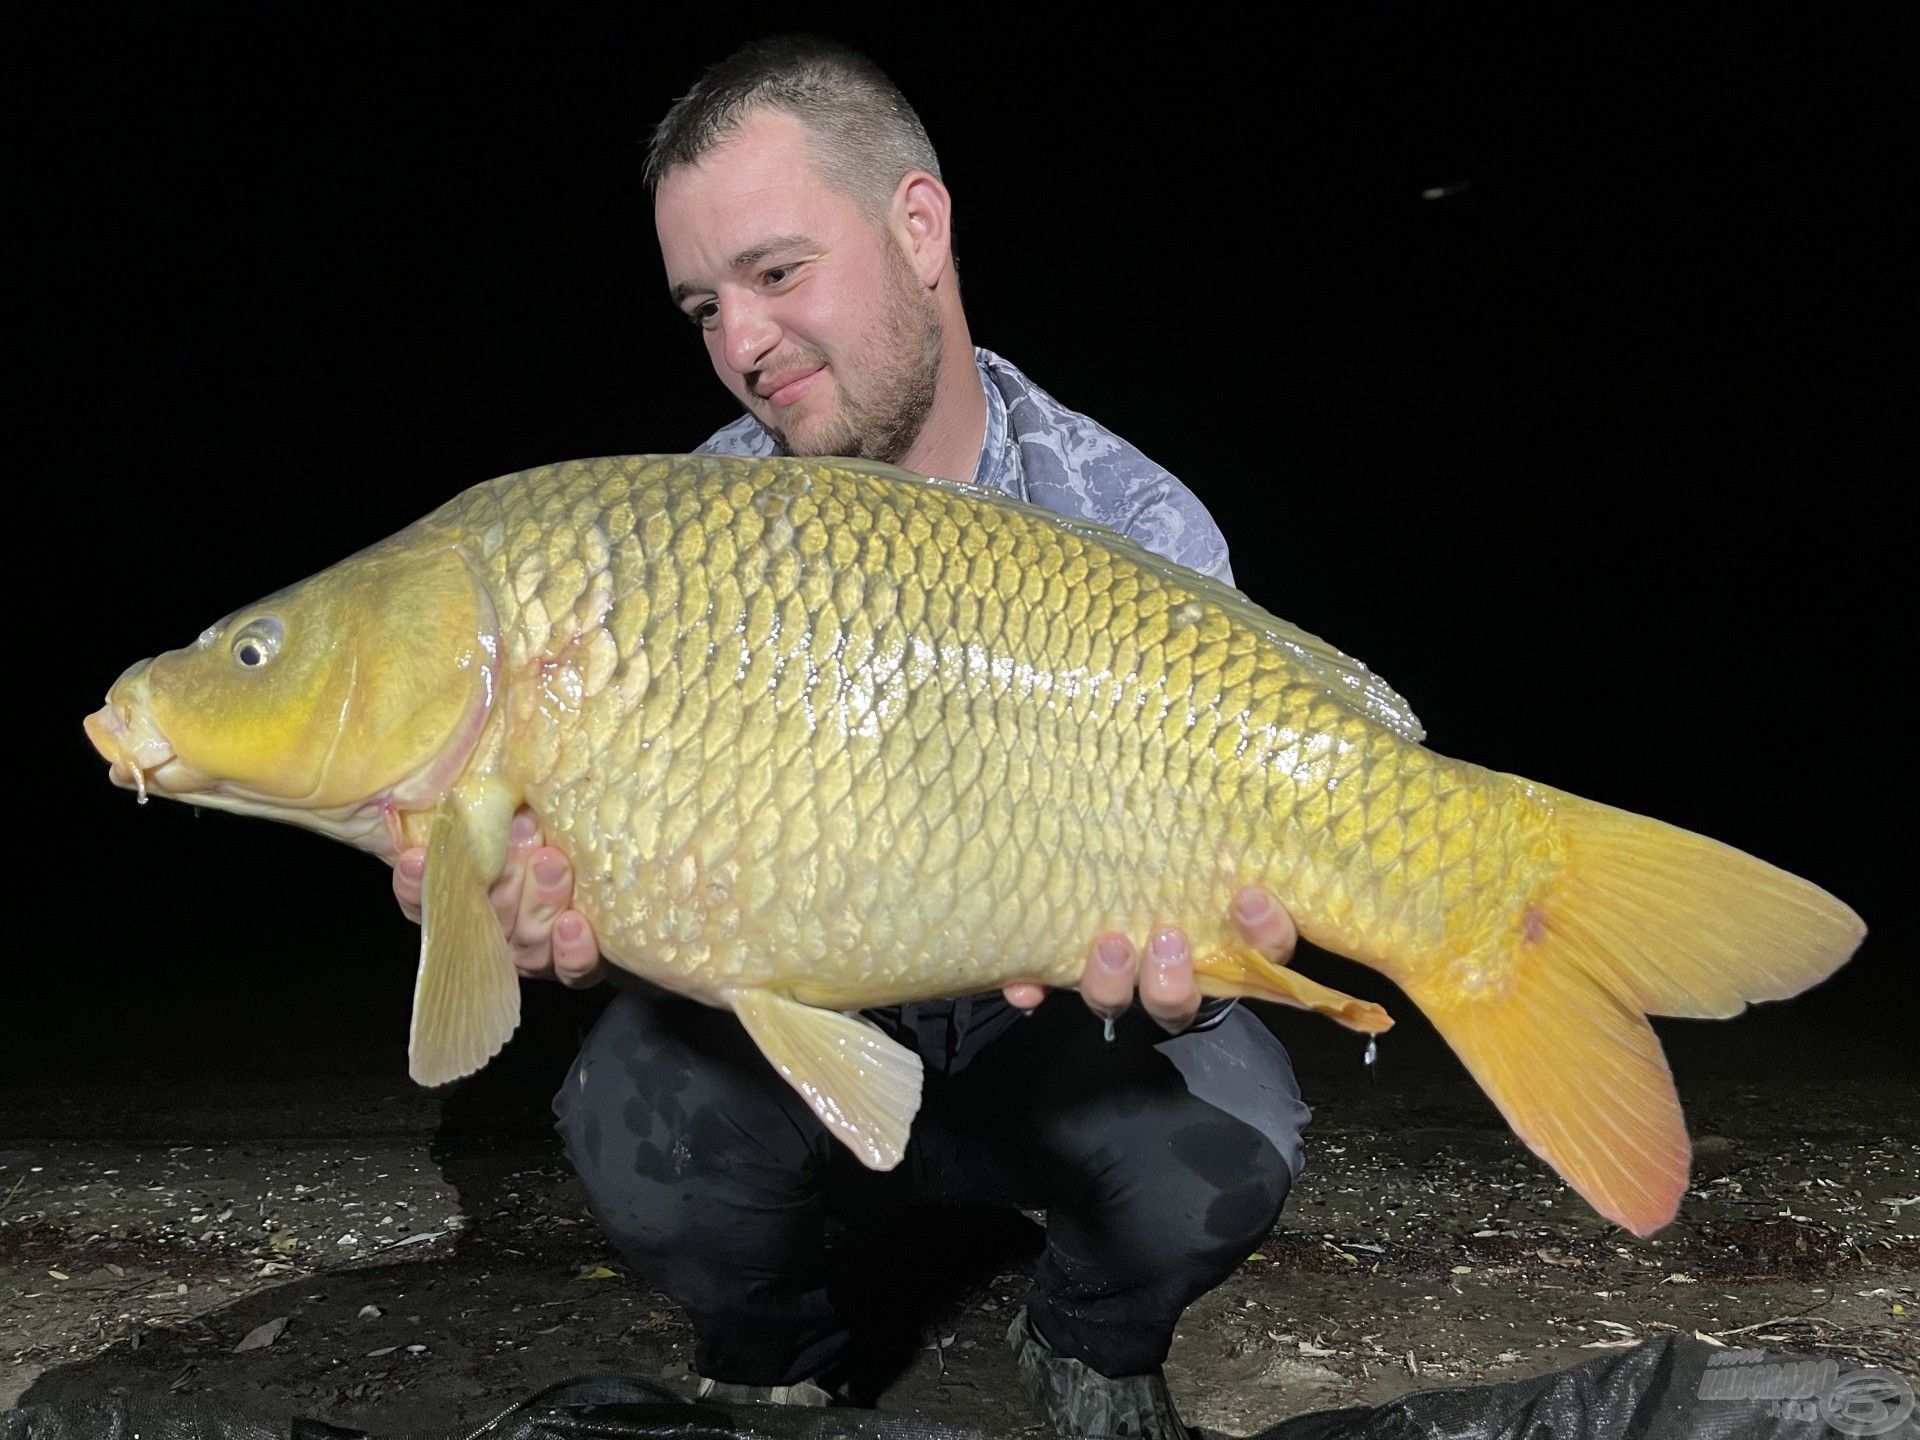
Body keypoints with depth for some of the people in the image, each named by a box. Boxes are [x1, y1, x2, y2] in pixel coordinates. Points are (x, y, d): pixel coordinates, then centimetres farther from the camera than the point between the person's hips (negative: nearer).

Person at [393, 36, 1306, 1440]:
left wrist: (1159, 985, -43)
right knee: (640, 1117, -29)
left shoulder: (1140, 531, -16)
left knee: (1215, 1142, -30)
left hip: (1041, 1030, -1)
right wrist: (571, 903, -37)